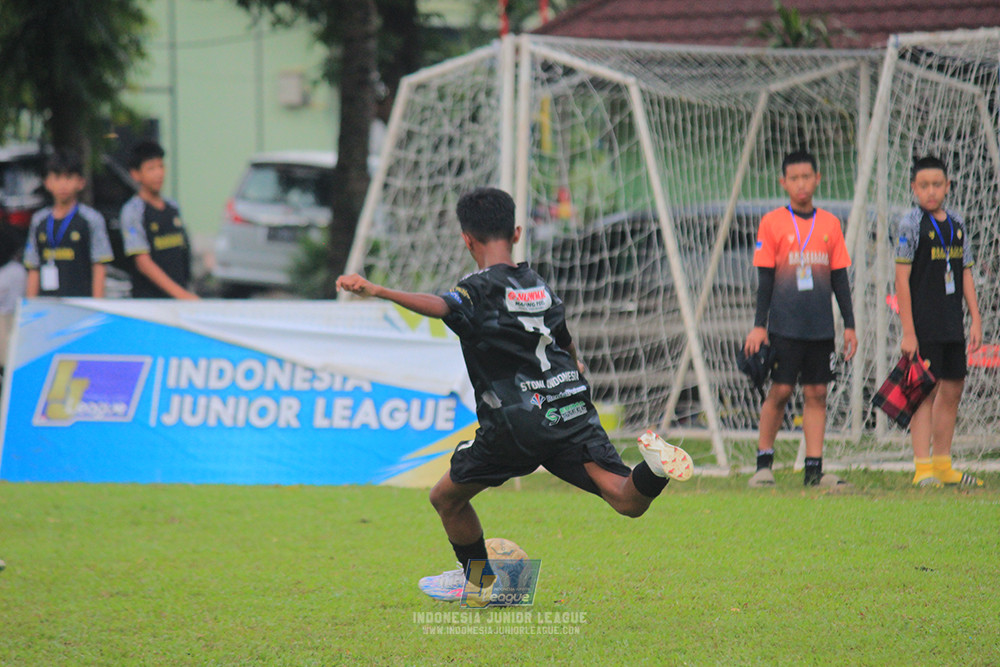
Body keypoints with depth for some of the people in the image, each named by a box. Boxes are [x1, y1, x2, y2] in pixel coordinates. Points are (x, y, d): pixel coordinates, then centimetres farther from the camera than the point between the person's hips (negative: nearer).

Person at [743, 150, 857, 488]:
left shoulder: (830, 223, 9)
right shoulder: (772, 223, 1)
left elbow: (840, 278, 12)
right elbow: (764, 279, 1)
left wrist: (849, 325, 8)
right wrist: (759, 325, -4)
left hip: (821, 327, 3)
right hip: (785, 325, -3)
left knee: (817, 393, 1)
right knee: (780, 390, -6)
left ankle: (814, 468, 3)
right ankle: (763, 463, 6)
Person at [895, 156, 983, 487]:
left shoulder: (956, 224, 11)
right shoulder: (911, 224, -7)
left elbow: (966, 274, 16)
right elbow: (902, 280, -9)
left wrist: (975, 320, 8)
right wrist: (908, 332, -14)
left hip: (952, 324, 6)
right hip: (924, 323, -6)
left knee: (952, 391, 9)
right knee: (926, 391, -7)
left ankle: (943, 465, 18)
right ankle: (922, 468, -6)